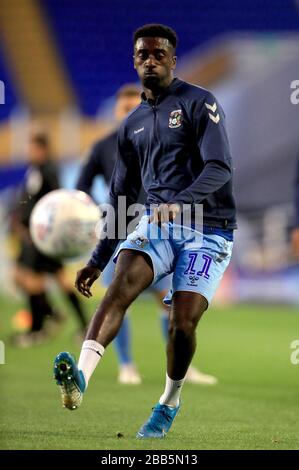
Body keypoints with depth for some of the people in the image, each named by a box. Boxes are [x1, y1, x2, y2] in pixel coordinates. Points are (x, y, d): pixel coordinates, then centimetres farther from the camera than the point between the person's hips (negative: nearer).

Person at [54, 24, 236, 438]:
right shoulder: (132, 125, 17)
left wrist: (180, 202, -33)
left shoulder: (198, 103, -2)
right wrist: (98, 260, 20)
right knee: (122, 281, -25)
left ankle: (170, 402, 13)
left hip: (208, 229, -4)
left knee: (182, 321, -15)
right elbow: (121, 197, 23)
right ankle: (80, 378, -45)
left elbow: (220, 168, -15)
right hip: (157, 224, 4)